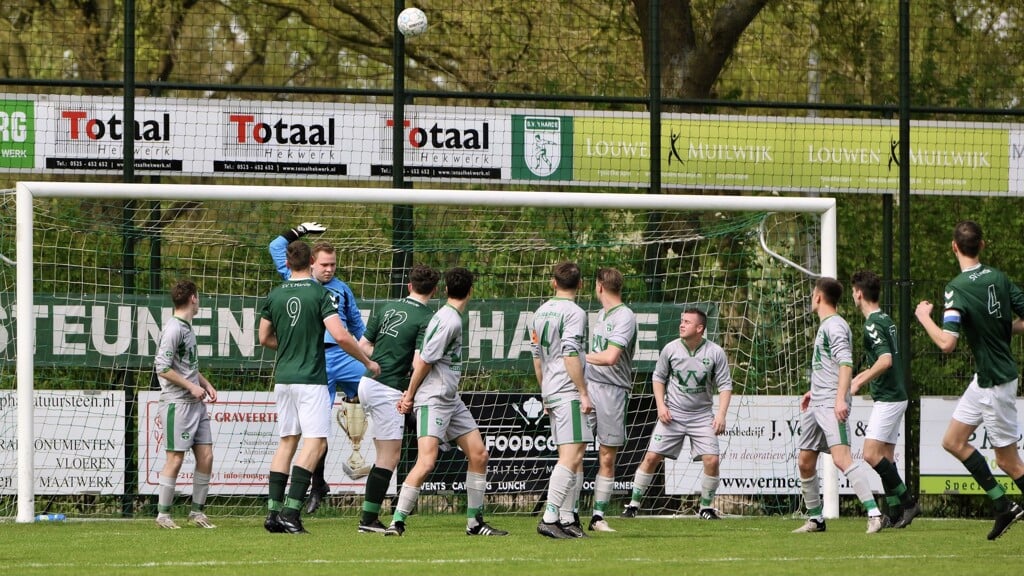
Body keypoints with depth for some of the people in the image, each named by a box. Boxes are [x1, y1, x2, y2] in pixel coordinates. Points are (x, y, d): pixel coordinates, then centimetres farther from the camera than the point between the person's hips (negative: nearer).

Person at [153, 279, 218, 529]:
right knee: (176, 458, -6)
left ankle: (197, 511, 14)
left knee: (206, 456, 6)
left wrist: (206, 384, 14)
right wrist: (191, 387, -14)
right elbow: (162, 367, -18)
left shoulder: (187, 328, 16)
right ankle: (163, 514, 1)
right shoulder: (173, 329, -13)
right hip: (177, 403, -9)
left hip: (196, 403, 9)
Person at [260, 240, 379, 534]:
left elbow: (264, 338, 15)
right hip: (311, 379, -6)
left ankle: (274, 511, 8)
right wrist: (368, 362, -4)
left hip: (283, 378, 6)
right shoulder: (320, 294, -9)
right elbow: (340, 336, -17)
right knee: (315, 443, -6)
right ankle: (291, 511, -17)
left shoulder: (275, 296, 6)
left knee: (286, 442, 13)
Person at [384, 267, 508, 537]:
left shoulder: (449, 317, 14)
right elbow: (424, 361, -15)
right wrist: (410, 394, -5)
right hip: (433, 400, -10)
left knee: (479, 454, 9)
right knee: (426, 461, -18)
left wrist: (410, 393, 10)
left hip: (452, 401, 10)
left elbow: (421, 360, 15)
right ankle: (397, 522, -14)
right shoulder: (450, 321, -17)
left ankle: (475, 522, 17)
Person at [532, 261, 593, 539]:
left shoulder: (540, 313, 16)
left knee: (573, 457, 12)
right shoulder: (574, 313, -10)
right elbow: (571, 355, -17)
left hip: (551, 391, 9)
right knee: (571, 456, -13)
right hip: (569, 391, -9)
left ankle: (567, 519, 8)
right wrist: (584, 393, -15)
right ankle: (549, 517, -21)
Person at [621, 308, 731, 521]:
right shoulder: (671, 349, -4)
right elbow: (658, 377, 9)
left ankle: (706, 507, 6)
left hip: (702, 414, 0)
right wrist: (661, 405, -3)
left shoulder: (715, 352, -7)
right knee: (651, 457, -6)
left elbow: (725, 385, -3)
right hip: (672, 413, 0)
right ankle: (634, 504, 4)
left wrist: (721, 414, -14)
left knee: (712, 460, -12)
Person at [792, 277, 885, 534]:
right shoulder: (826, 326, 20)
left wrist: (840, 398, -31)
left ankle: (874, 515, -27)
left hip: (832, 405, -11)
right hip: (816, 404, 11)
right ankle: (815, 519, 23)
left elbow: (846, 364, -21)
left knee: (841, 458, -22)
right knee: (805, 462, 12)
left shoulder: (835, 326, -10)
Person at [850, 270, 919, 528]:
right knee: (886, 456, 9)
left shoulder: (873, 324, -15)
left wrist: (859, 383, -25)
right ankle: (896, 514, 8)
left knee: (872, 455, -13)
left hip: (887, 398, -10)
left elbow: (885, 360, -29)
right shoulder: (885, 320, 15)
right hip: (894, 395, 10)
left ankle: (908, 502, -12)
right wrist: (857, 378, 35)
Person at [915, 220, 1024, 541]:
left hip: (996, 382, -8)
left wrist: (924, 317, -13)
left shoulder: (958, 288, -21)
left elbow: (947, 343, -29)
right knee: (953, 442, 14)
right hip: (985, 378, 8)